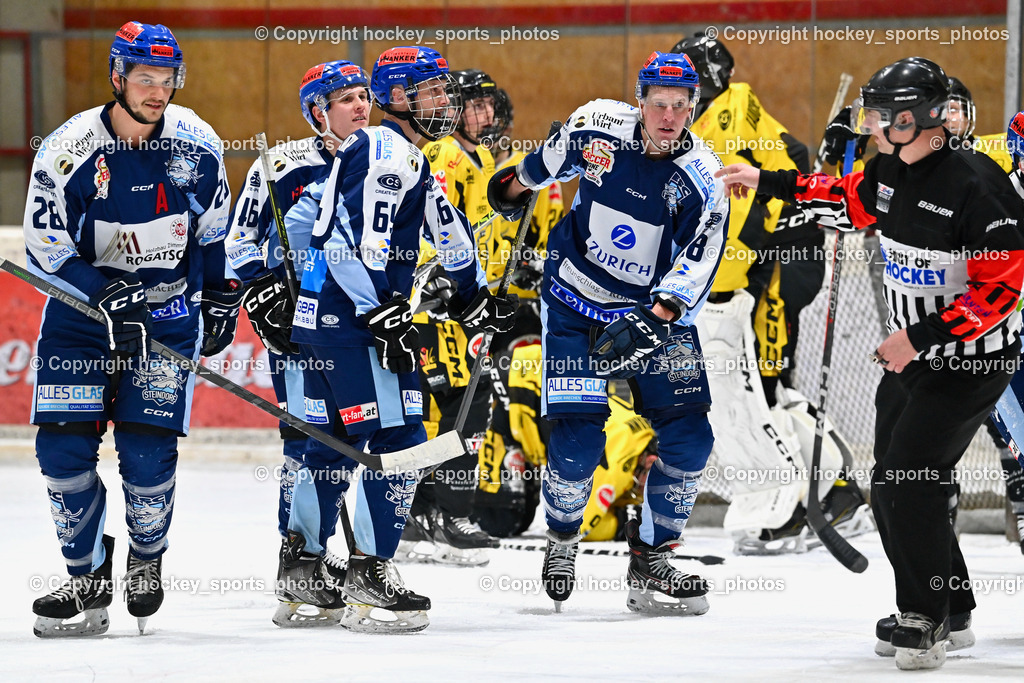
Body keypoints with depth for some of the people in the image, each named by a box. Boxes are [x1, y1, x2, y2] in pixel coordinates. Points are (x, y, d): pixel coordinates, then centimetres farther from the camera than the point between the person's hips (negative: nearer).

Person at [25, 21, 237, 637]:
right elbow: (45, 248, -12)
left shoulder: (196, 144, -6)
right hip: (80, 306, 0)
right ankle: (89, 579, 8)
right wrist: (108, 295, -24)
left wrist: (222, 302, 12)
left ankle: (148, 559, 17)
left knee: (147, 449, -10)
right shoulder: (69, 152, -15)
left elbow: (215, 228, 10)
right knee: (64, 446, -8)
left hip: (169, 310, 0)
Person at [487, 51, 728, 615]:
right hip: (576, 302, -1)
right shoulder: (599, 127, -12)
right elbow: (553, 156, 12)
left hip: (659, 309, 1)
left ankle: (650, 562, 8)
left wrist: (651, 323, -38)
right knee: (578, 435, -13)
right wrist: (516, 185, 29)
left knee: (688, 437, -8)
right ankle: (562, 536, 16)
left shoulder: (701, 178, -17)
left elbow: (698, 265, -24)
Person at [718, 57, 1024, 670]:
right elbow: (848, 201, 24)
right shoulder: (891, 171, 2)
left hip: (972, 362, -9)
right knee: (892, 486, 11)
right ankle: (952, 613, 25)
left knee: (908, 483, -15)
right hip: (914, 351, 9)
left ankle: (927, 623, -3)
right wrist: (767, 182, 22)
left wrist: (921, 339, -27)